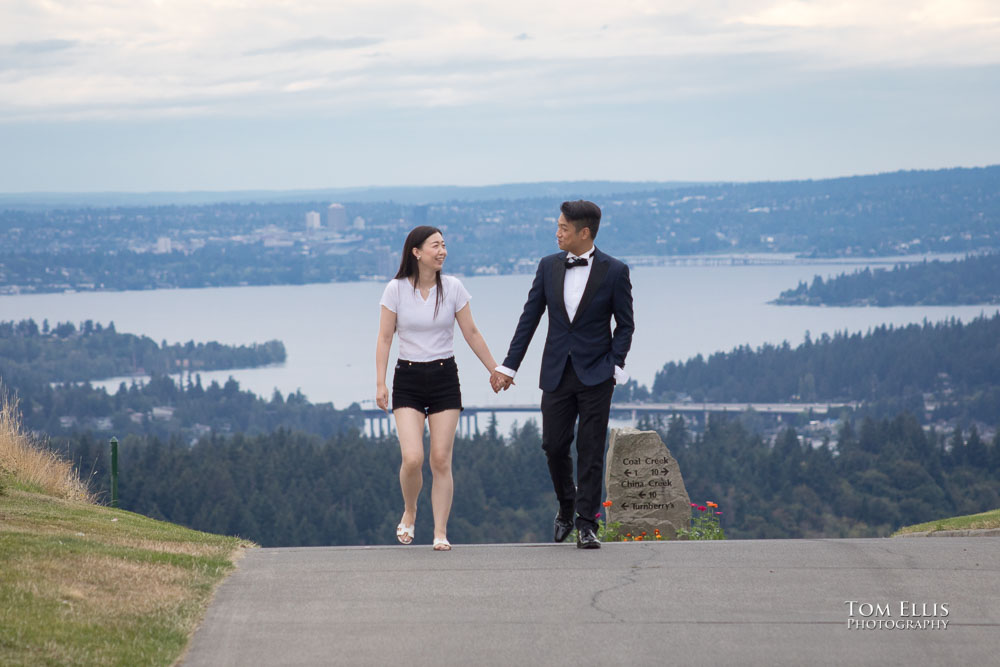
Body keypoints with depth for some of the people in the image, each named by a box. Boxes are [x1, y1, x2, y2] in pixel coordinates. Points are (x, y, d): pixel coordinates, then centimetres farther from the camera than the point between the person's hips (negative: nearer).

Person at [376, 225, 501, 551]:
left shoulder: (452, 288, -1)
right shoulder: (397, 289, -5)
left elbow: (471, 334, 7)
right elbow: (384, 338, -1)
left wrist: (496, 371, 9)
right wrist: (380, 383, -8)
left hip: (444, 378, 1)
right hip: (408, 379, -1)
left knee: (441, 460, -3)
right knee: (412, 458, -13)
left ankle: (441, 533, 4)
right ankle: (409, 512, 16)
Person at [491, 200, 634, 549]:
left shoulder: (613, 271, -5)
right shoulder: (549, 266, 4)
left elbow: (624, 324, 2)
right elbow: (529, 318, 8)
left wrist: (615, 366, -9)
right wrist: (508, 366, 6)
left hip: (595, 375, -3)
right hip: (557, 373, 3)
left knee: (590, 450, -3)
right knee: (554, 446, 4)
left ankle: (586, 524, 1)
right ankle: (567, 505, 28)